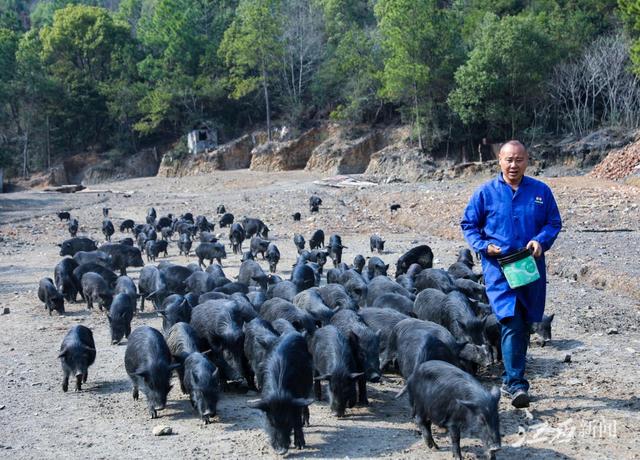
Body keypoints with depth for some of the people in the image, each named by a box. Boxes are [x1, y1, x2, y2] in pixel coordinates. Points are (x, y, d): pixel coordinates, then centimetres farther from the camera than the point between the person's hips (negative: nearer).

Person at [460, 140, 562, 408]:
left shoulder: (541, 191, 6)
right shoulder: (485, 192, 1)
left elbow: (554, 223, 11)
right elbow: (468, 224, 7)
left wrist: (541, 241, -9)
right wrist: (483, 246, -10)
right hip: (498, 267, -3)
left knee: (524, 325, 12)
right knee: (511, 322, -16)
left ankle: (510, 379, 28)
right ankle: (516, 385, -15)